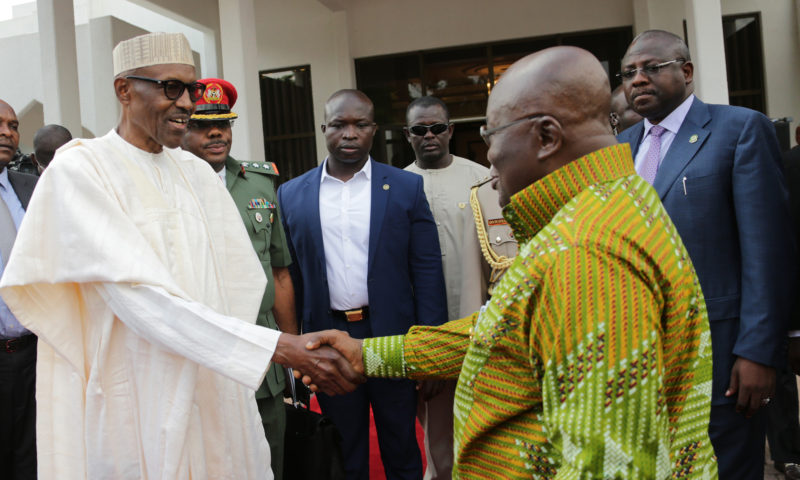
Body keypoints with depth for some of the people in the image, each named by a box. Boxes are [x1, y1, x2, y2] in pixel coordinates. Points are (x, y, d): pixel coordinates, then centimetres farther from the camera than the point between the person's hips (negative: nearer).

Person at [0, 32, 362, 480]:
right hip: (130, 402, -5)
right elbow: (137, 294, -22)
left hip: (212, 391, 5)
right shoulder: (80, 169, -11)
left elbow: (238, 285, 1)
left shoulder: (198, 172, 6)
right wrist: (277, 346, -27)